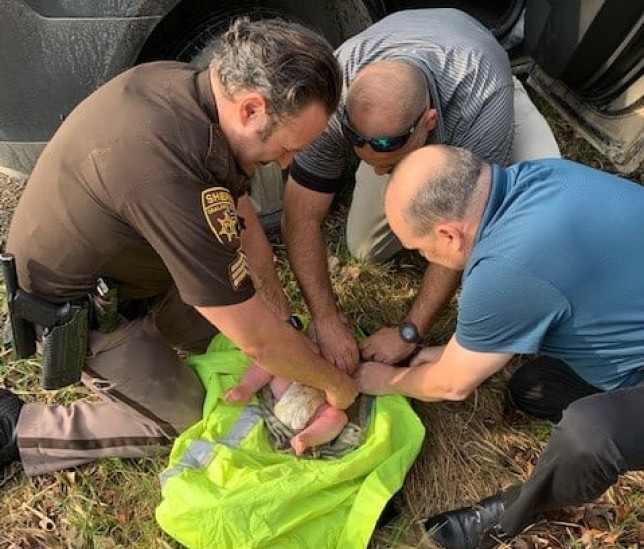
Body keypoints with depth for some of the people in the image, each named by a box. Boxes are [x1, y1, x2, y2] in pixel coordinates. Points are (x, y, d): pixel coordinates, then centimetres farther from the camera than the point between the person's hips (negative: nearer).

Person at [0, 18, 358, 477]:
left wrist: (279, 313, -4)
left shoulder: (186, 85, -14)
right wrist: (336, 384, -15)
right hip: (74, 306, -8)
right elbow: (256, 339, -33)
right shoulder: (172, 173, -42)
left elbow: (241, 218, -2)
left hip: (124, 260, 8)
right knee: (186, 420, 4)